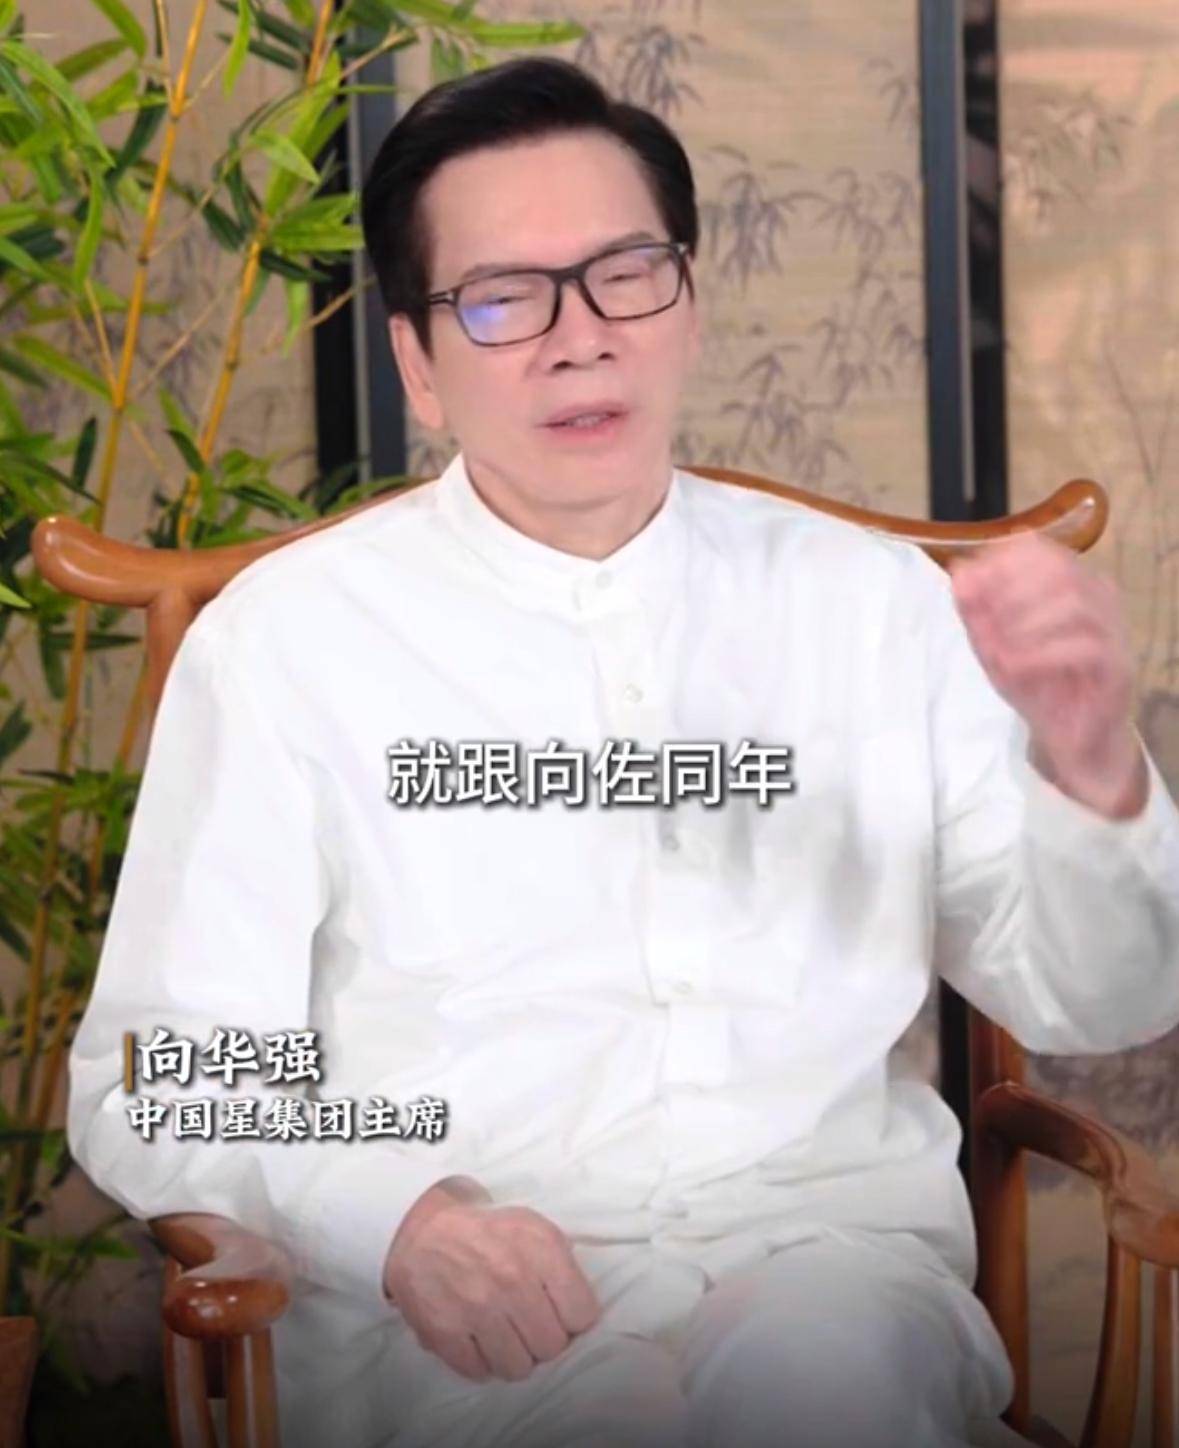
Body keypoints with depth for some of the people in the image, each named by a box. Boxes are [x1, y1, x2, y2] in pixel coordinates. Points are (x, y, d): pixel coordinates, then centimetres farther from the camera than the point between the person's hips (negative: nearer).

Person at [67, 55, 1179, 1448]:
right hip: (458, 1312, -2)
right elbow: (158, 1077, 0)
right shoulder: (283, 635, 3)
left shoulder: (876, 598, 12)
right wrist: (399, 1216, -20)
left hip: (826, 1244, 2)